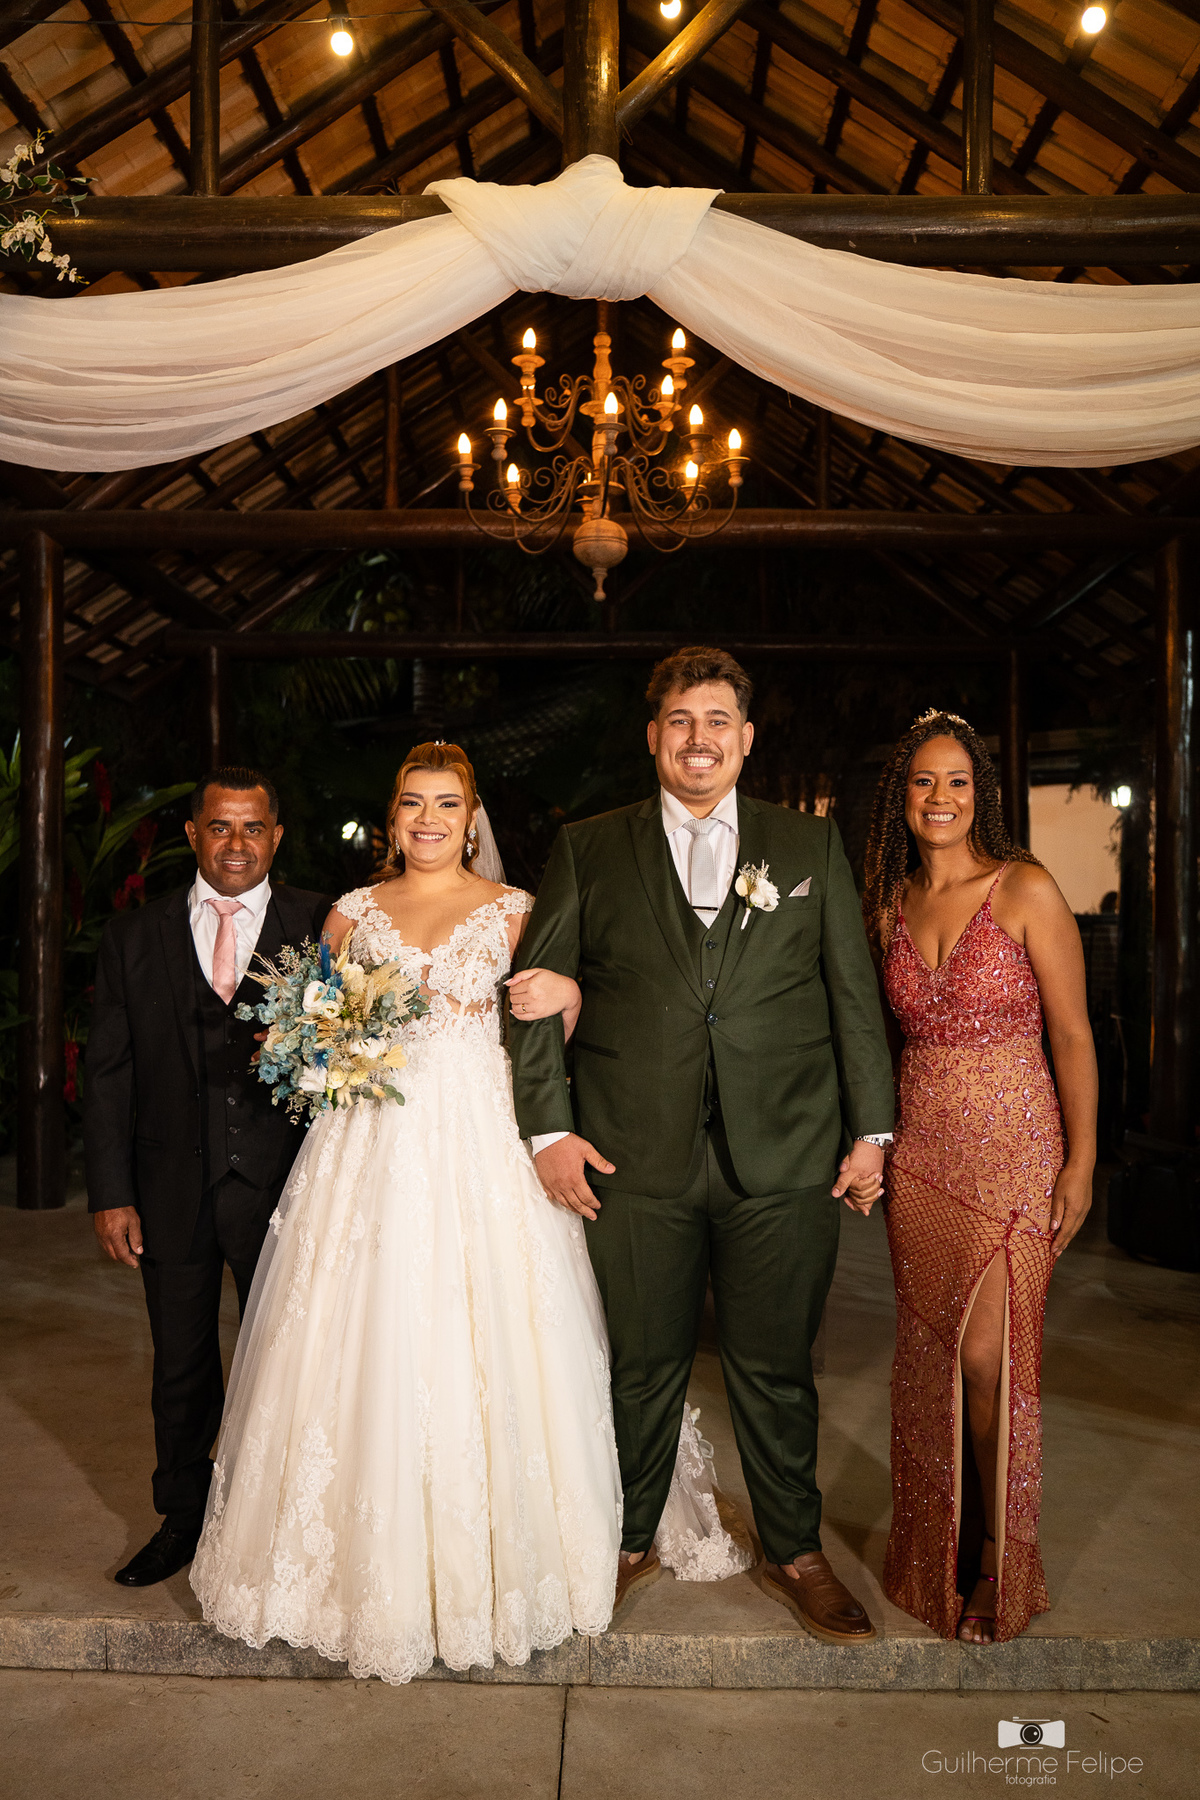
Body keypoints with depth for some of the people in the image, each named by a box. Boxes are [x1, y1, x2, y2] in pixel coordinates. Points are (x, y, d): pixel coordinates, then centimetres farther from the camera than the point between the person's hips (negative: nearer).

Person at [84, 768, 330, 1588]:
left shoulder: (319, 924, -2)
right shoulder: (134, 937, 4)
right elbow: (109, 1074, 3)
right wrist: (111, 1193, -2)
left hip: (282, 1183, -2)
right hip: (171, 1189, 2)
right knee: (181, 1366, 17)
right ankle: (183, 1520, 38)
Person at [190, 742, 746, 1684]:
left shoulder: (515, 911, 7)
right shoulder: (354, 912, 12)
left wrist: (567, 994, -16)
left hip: (481, 1148, -1)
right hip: (371, 1150, 2)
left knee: (488, 1347, 0)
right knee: (370, 1348, 2)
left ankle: (498, 1554, 19)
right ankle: (375, 1559, 19)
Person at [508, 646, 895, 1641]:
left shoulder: (812, 844, 8)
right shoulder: (588, 850, 6)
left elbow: (855, 992, 7)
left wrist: (873, 1127, 3)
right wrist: (548, 1127, -3)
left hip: (783, 1158, 1)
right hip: (638, 1159, 0)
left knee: (776, 1369, 12)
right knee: (644, 1365, 12)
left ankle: (796, 1555, 33)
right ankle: (630, 1542, 34)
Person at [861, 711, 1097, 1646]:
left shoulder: (1026, 889, -8)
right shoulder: (893, 906, 7)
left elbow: (1072, 1035, -6)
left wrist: (1081, 1161, -8)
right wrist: (876, 1145, 11)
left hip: (1013, 1147, -4)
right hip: (921, 1149, 5)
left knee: (989, 1356, -4)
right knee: (928, 1354, 11)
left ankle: (1001, 1564, 18)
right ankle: (934, 1555, 29)